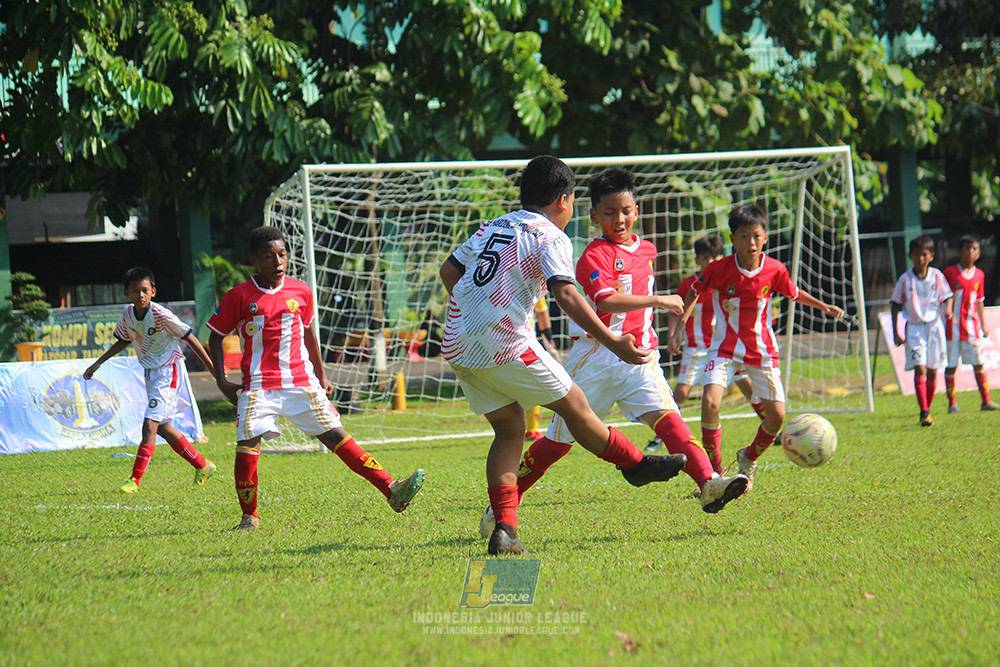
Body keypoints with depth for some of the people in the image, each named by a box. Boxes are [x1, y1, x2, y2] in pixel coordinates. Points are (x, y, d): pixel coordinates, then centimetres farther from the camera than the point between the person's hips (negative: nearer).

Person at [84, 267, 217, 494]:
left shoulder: (162, 315, -22)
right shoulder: (127, 314, -3)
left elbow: (191, 339, -14)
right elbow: (123, 341, 17)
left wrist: (214, 371, -12)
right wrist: (97, 364, 16)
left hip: (167, 372, -8)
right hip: (150, 372, 8)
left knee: (150, 425, -15)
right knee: (162, 427, 13)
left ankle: (135, 479, -13)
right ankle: (202, 465, 28)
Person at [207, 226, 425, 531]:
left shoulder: (300, 292, 6)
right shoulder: (239, 297, -3)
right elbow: (215, 336, 6)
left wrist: (321, 376, 21)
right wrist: (222, 382, -2)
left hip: (301, 381, 2)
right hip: (258, 385, -2)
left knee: (336, 436, -3)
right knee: (247, 445, -15)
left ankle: (391, 490, -7)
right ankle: (249, 518, 3)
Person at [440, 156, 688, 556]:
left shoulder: (491, 228, 18)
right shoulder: (551, 237, -3)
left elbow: (448, 271, 22)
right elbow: (566, 295, -18)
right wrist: (612, 343, -20)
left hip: (457, 346, 7)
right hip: (504, 345, -7)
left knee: (508, 429, 12)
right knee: (573, 404, 10)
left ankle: (503, 529, 0)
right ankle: (637, 465, 25)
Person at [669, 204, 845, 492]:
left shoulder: (775, 270, -7)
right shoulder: (719, 269, -11)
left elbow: (795, 294, 13)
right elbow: (693, 293, 5)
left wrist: (824, 306, 1)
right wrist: (678, 327, 0)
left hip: (763, 351, 2)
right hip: (726, 347, -2)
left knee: (776, 416, -4)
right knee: (710, 401, -25)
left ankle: (748, 460, 28)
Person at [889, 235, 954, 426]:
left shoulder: (937, 276, 1)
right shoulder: (905, 279, -2)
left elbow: (947, 297, 10)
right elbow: (895, 305, 3)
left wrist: (947, 309, -13)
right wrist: (896, 332, -1)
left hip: (934, 326, 2)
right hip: (914, 328, -2)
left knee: (932, 371, 6)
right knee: (920, 369, -14)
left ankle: (927, 409, 21)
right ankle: (924, 412, -15)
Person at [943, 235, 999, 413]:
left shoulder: (979, 275, 8)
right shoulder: (950, 272, -4)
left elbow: (979, 302, 15)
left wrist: (983, 326, 15)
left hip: (971, 325, 3)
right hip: (952, 326, -3)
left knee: (978, 363, 2)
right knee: (951, 365, 0)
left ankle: (986, 401, 5)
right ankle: (952, 403, 6)